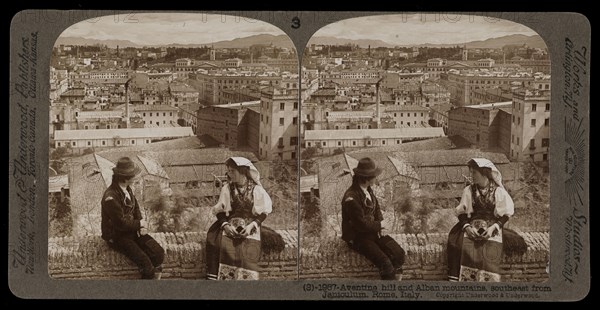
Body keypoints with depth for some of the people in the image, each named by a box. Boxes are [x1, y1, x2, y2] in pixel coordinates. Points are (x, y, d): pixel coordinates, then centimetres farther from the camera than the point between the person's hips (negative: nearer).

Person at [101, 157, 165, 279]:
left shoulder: (127, 189, 1)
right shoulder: (110, 198, -27)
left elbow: (135, 207, 13)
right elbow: (121, 223, -24)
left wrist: (141, 226, -4)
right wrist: (139, 224, -10)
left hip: (132, 230, 8)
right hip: (117, 236, -8)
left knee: (159, 253, -10)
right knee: (144, 260, -23)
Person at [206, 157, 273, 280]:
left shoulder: (256, 189, 3)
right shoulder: (227, 188, 8)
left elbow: (263, 213, 4)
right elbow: (220, 211, 8)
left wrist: (251, 225, -12)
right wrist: (225, 225, -11)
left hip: (250, 226, -1)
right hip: (230, 225, 2)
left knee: (248, 253, -24)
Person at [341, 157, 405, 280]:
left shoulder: (367, 190, 1)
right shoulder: (351, 199, -27)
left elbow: (376, 207, 16)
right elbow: (362, 225, -24)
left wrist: (380, 223, -2)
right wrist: (380, 225, -12)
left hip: (373, 232, 8)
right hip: (357, 238, -8)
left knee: (399, 254, -9)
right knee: (385, 263, -24)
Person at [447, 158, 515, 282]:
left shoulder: (498, 191, 4)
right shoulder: (469, 190, 10)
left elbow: (505, 214, 4)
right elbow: (461, 213, 9)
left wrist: (493, 227, -12)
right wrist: (467, 227, -11)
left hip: (493, 226, -2)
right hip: (472, 226, 2)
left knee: (489, 252, -31)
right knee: (455, 243, -27)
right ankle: (454, 279, -25)